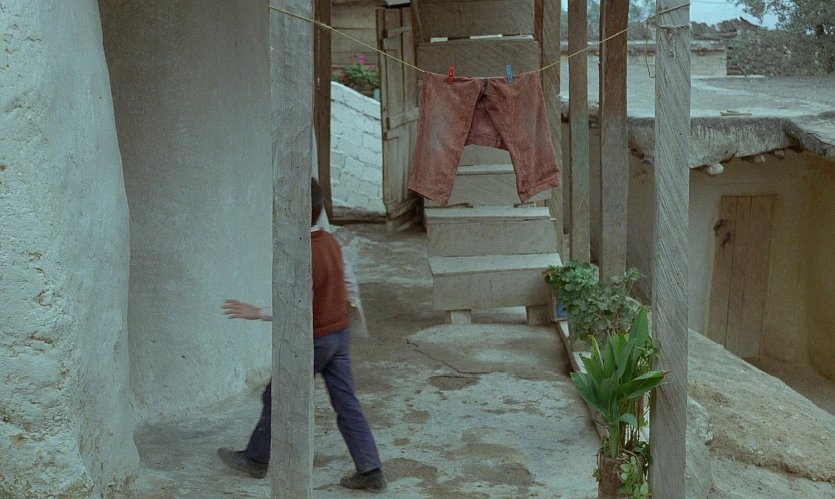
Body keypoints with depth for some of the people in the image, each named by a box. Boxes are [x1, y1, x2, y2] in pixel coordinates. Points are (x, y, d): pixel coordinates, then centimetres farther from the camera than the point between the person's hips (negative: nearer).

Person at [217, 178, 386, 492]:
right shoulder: (330, 241, 1)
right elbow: (346, 282, 12)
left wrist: (257, 313, -19)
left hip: (312, 341, -8)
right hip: (340, 335, 8)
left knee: (276, 396, 12)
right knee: (346, 403, 10)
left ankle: (256, 460, 28)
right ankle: (371, 471, 10)